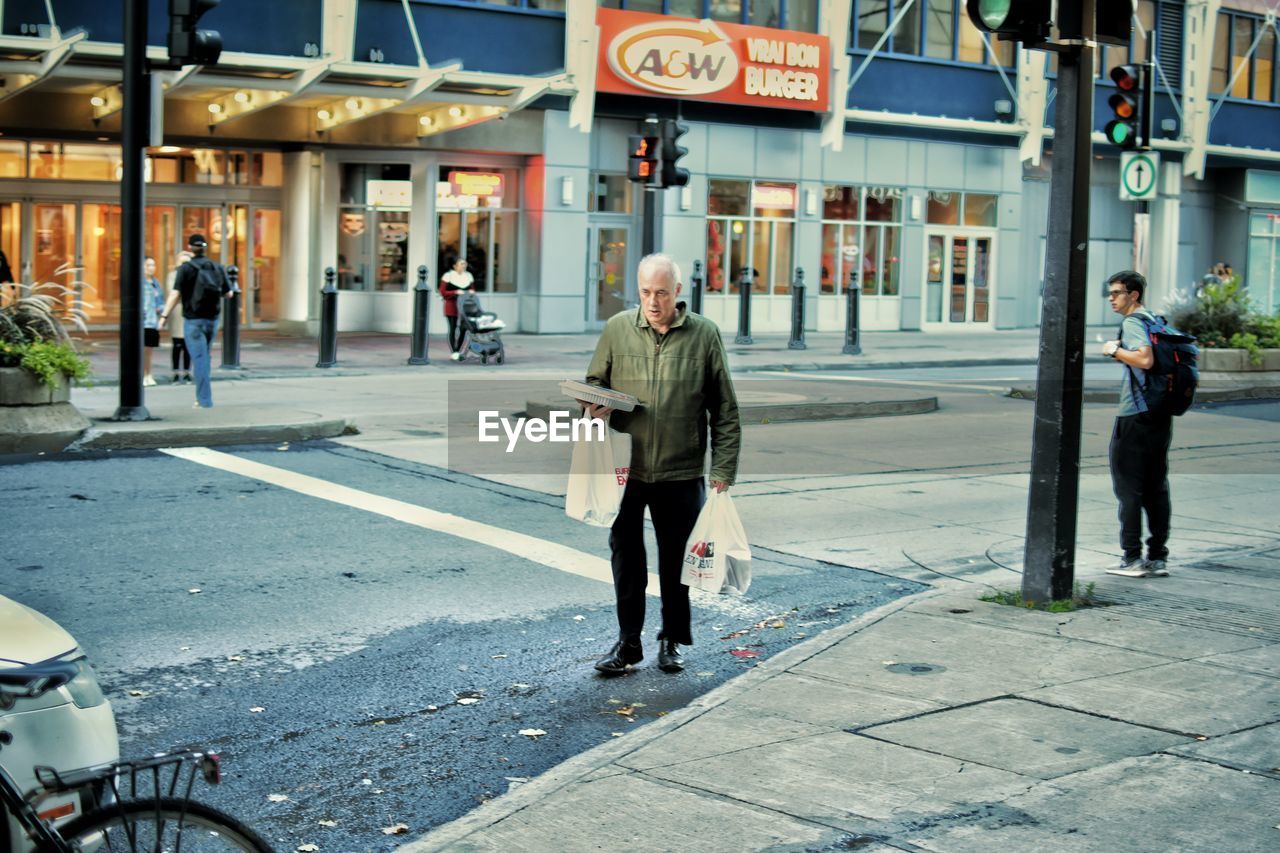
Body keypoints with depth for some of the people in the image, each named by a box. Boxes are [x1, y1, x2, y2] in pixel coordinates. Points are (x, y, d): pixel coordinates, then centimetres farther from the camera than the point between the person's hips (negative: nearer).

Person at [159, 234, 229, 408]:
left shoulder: (185, 268, -9)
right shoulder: (217, 267, 3)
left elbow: (175, 294, -16)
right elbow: (228, 293, 7)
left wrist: (164, 315, -12)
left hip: (193, 320, -4)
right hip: (212, 319, 4)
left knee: (199, 358, -2)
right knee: (204, 356, 18)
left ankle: (205, 399, -6)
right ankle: (201, 395, 20)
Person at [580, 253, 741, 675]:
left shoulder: (704, 335, -1)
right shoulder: (617, 329, 2)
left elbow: (726, 411, 2)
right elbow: (594, 383, 14)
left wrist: (722, 470, -3)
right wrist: (593, 405, -10)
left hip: (681, 473, -1)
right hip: (626, 470, 1)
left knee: (676, 560, 10)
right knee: (626, 556, 7)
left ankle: (673, 640, 24)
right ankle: (628, 643, 18)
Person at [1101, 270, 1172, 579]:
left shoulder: (1132, 322, -11)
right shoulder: (1154, 321, 17)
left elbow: (1145, 359, -26)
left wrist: (1116, 350, -12)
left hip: (1135, 417, -9)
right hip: (1161, 414, 9)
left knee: (1128, 486, -3)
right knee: (1156, 487, 10)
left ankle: (1133, 559, -2)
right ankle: (1158, 558, 13)